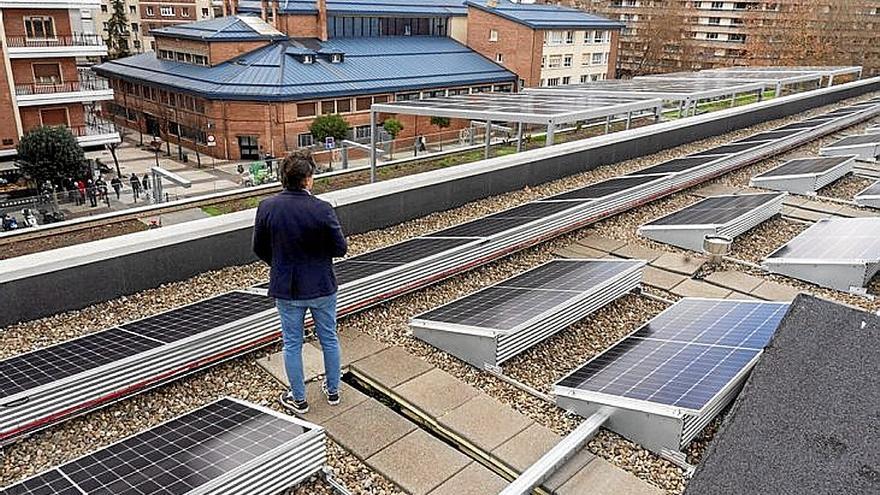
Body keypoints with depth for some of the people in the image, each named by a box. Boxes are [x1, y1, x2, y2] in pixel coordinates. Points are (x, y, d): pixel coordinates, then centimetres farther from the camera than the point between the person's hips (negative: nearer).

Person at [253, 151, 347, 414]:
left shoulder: (267, 207, -11)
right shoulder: (322, 209, -19)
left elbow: (259, 249, -1)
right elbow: (340, 248, -12)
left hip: (286, 288, 1)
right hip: (321, 286, -1)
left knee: (292, 344, 16)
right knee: (329, 339, 18)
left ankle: (299, 399, 28)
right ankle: (333, 390, 34)